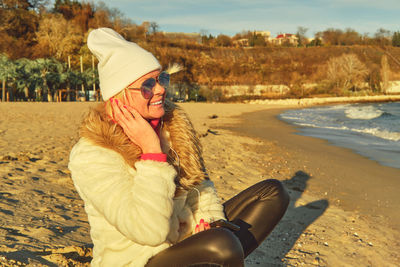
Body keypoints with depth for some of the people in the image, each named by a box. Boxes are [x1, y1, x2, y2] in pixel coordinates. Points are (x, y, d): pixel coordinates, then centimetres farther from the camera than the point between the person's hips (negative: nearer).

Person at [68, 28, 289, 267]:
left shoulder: (175, 124, 1)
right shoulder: (90, 156, -21)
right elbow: (151, 231, -29)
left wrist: (211, 221, -9)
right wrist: (151, 149, -27)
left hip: (185, 243, 8)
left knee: (273, 193, 2)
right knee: (223, 246, -35)